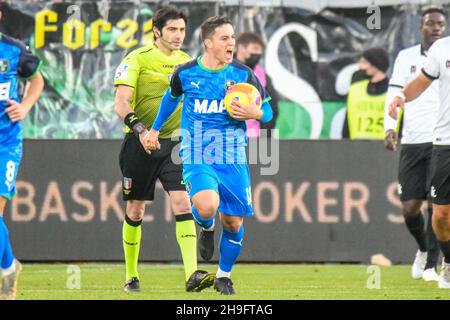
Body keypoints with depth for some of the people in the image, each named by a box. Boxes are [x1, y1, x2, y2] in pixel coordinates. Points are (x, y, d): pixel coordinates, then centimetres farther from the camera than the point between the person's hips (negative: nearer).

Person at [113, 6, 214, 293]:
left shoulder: (187, 62, 8)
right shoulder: (137, 59, -6)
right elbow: (122, 103, -13)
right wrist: (141, 130, -27)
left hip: (175, 144, 3)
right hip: (140, 143, -3)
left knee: (183, 203, -14)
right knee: (136, 211, 6)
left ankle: (192, 275, -23)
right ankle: (131, 276, 21)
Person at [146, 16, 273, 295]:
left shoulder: (243, 74, -2)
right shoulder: (186, 73, -1)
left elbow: (268, 111, 6)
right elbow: (172, 97, 22)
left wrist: (254, 114, -17)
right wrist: (156, 129, 28)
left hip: (232, 159, 1)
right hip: (196, 157, -1)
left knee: (233, 223, 2)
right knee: (207, 206, -28)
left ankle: (224, 276, 27)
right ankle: (207, 228, 11)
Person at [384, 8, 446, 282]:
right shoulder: (406, 57, 10)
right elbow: (394, 94, 8)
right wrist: (390, 128, -5)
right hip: (412, 142, 2)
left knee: (436, 205, -11)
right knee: (410, 208, 0)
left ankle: (431, 265, -3)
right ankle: (423, 249, 28)